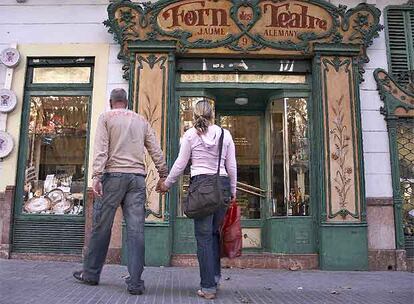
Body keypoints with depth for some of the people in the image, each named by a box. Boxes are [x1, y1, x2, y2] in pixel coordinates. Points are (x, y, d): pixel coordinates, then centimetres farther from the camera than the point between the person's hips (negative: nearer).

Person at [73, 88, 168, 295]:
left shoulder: (106, 117, 8)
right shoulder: (141, 121, 18)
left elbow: (101, 148, -5)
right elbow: (156, 151, 14)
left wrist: (97, 176, -10)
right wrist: (163, 175, 20)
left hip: (113, 175, -2)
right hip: (137, 177, 3)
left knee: (102, 225, 6)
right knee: (136, 229, -2)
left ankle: (91, 274, 17)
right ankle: (135, 282, -2)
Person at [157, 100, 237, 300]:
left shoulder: (190, 135, 3)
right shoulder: (225, 134, 8)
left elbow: (180, 164, 4)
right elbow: (232, 167, 9)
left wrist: (167, 184, 18)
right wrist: (233, 191, 18)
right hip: (223, 184, 3)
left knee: (204, 236, 1)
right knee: (215, 232, 17)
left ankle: (208, 287, 3)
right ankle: (215, 276, 19)